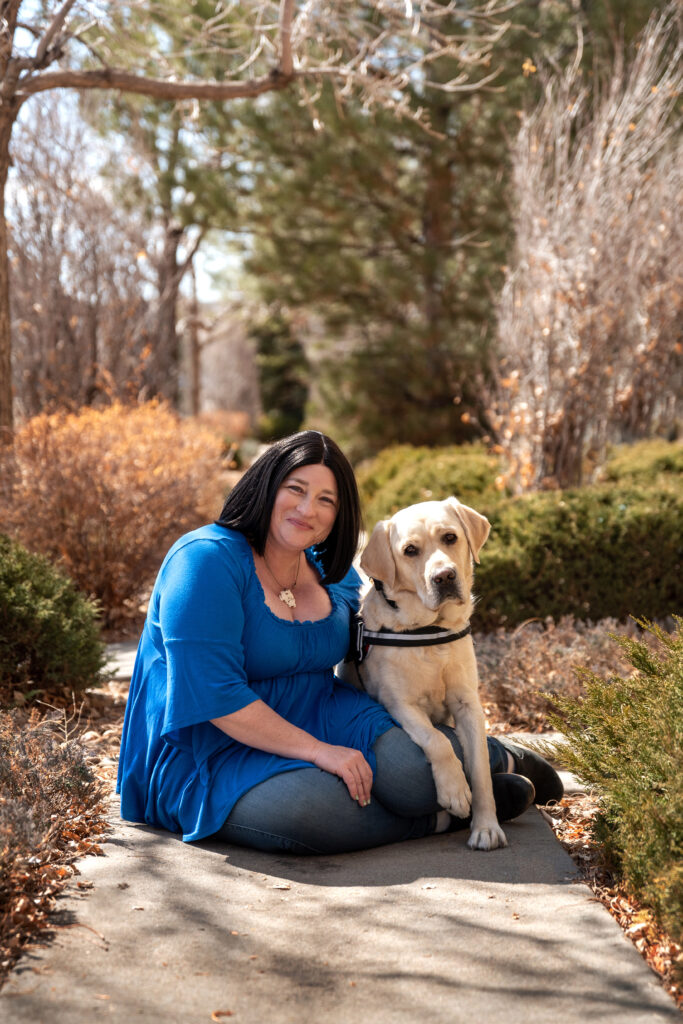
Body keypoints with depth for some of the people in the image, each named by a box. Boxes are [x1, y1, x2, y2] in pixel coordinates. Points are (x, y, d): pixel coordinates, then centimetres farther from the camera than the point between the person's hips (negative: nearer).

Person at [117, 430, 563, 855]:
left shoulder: (329, 569, 6)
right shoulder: (207, 560, -18)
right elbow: (213, 695, -25)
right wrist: (317, 750, -25)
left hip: (317, 717, 6)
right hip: (213, 753, -6)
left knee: (415, 771, -21)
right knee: (308, 805, -37)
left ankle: (502, 758, 12)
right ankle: (441, 816, -12)